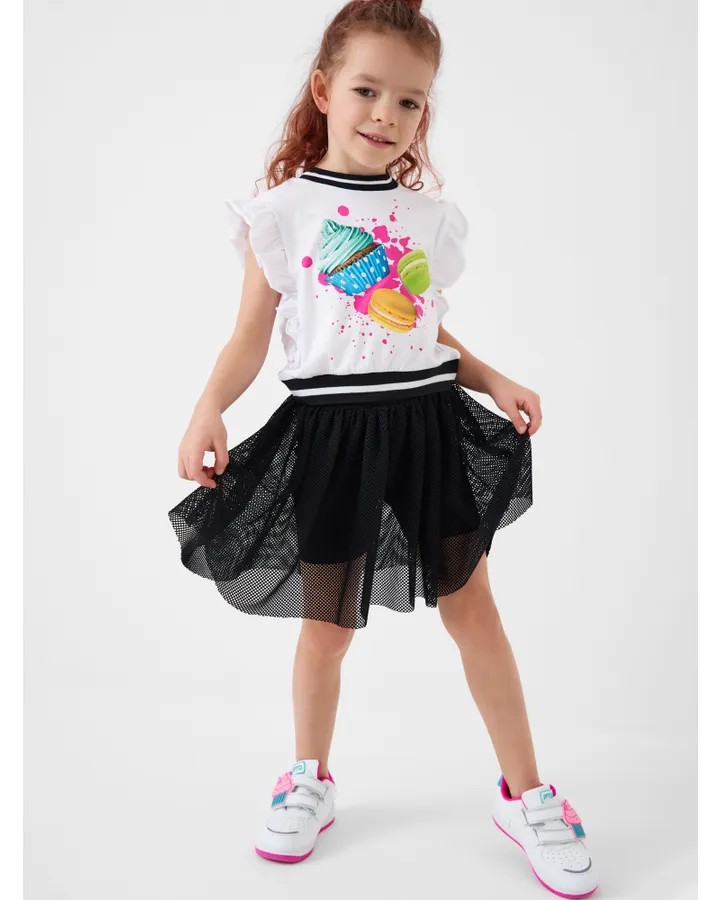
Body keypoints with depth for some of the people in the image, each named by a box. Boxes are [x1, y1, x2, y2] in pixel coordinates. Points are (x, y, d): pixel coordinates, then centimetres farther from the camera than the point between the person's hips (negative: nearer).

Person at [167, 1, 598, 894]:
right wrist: (208, 410, -16)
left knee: (474, 610, 8)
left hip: (427, 421, 3)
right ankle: (309, 779, 35)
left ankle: (524, 794, 25)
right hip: (331, 428, -2)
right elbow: (251, 334, -1)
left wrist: (493, 381, 5)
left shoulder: (432, 218, 10)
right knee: (327, 622, 9)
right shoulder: (282, 210, 0)